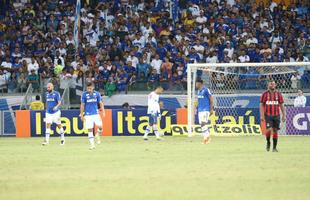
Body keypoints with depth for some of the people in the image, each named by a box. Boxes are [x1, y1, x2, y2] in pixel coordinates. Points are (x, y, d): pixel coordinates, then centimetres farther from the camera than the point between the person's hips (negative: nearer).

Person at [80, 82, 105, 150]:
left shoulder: (97, 94, 1)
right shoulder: (84, 94, -3)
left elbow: (100, 103, 7)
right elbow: (82, 105, 1)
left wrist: (103, 111, -3)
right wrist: (81, 115, -1)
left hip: (96, 114, 1)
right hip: (88, 114, -1)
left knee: (100, 126, -13)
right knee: (90, 129, -3)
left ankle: (97, 136, 18)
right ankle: (91, 144, 3)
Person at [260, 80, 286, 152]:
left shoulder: (278, 94, 7)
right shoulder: (265, 94, 1)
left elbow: (281, 105, 10)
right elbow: (261, 105, 1)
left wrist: (283, 115, 4)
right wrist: (262, 115, -7)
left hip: (276, 115, 2)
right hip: (268, 115, -2)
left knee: (275, 130, 2)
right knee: (269, 129, -16)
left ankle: (274, 147, 10)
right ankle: (268, 143, 10)